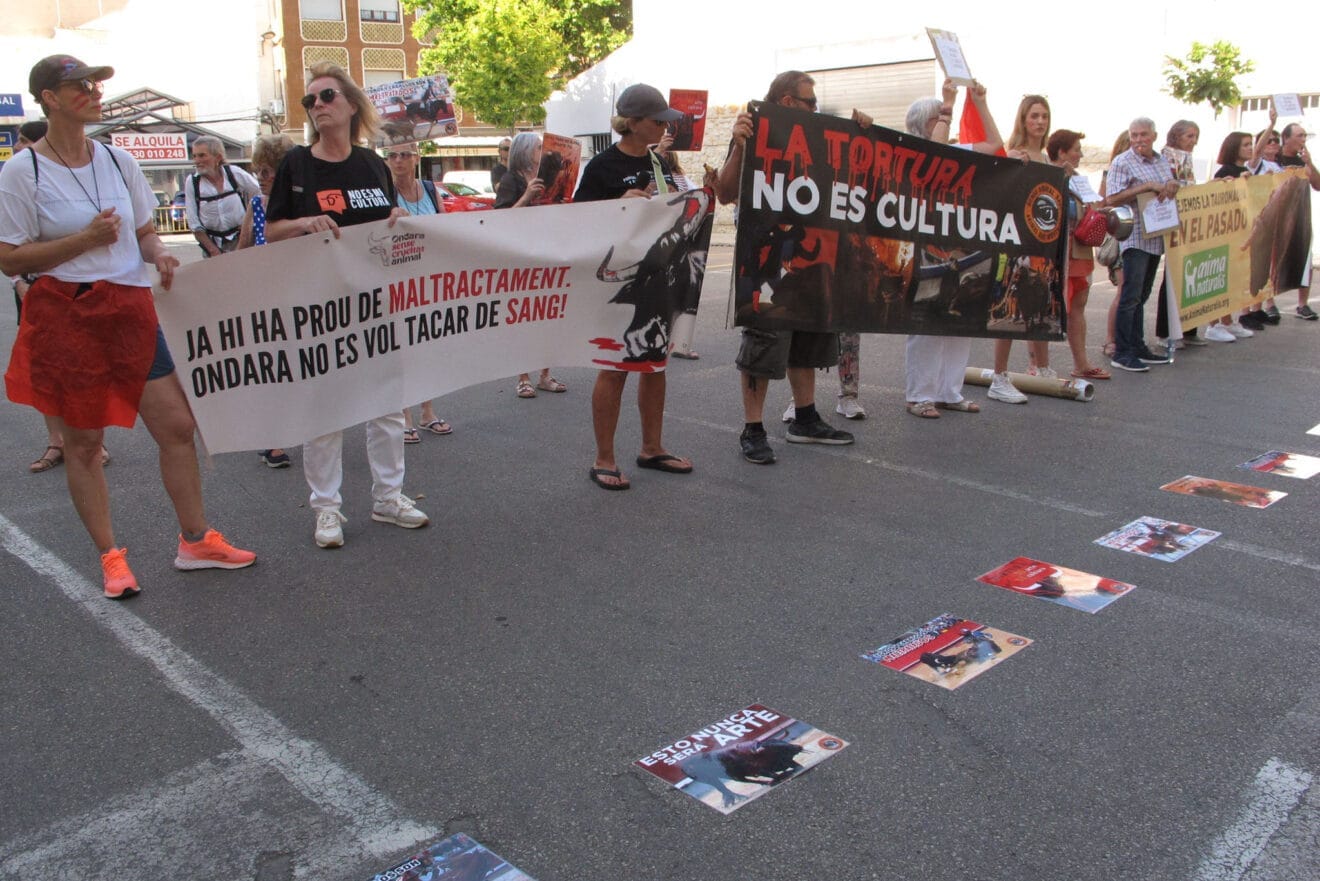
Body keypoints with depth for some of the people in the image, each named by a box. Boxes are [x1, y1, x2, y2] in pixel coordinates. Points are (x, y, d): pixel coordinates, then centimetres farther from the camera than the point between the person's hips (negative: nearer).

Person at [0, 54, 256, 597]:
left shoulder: (117, 160, 8)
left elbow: (145, 231, 18)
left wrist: (158, 256, -5)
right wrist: (85, 239, -17)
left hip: (130, 309, 4)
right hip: (64, 317, -4)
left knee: (177, 425, 2)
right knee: (82, 442, 5)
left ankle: (195, 541, 17)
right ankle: (110, 557, 17)